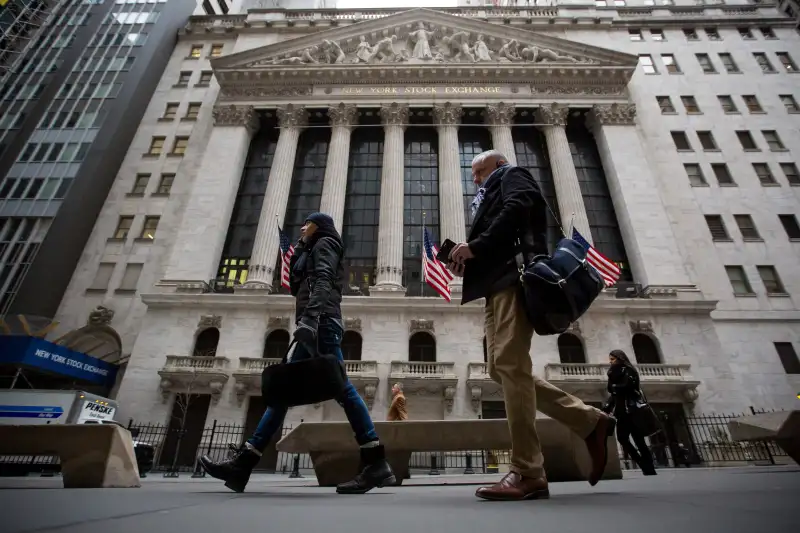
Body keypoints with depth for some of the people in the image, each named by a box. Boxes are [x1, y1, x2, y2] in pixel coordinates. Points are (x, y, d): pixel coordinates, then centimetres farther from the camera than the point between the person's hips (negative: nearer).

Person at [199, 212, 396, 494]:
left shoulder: (324, 244, 6)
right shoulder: (312, 252, 34)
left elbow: (322, 282, -14)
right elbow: (296, 287, 31)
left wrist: (309, 317, -29)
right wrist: (298, 250, 28)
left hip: (321, 324, -10)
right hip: (317, 326, 10)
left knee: (340, 387, -17)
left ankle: (376, 462, -17)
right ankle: (243, 461, 6)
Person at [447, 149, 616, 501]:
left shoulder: (512, 175, 14)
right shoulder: (491, 197, 36)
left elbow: (517, 209, -11)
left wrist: (475, 246, -13)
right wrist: (467, 262, 9)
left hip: (514, 275, -9)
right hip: (499, 282, 9)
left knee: (509, 364, -17)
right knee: (500, 368, 1)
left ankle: (527, 474, -13)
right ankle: (590, 421, 8)